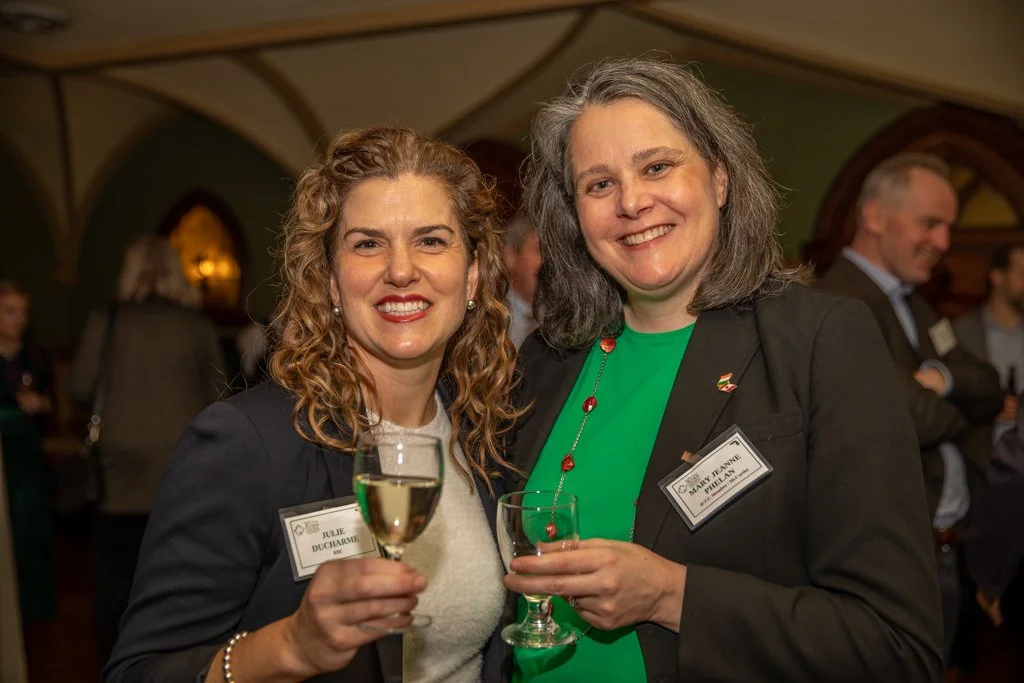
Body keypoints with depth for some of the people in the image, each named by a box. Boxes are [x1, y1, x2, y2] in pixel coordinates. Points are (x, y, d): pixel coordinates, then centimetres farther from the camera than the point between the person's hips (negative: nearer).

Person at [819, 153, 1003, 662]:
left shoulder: (913, 304, 13)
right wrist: (952, 409, -4)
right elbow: (907, 415, -28)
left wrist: (943, 377, -12)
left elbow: (990, 393, 11)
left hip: (942, 555, 9)